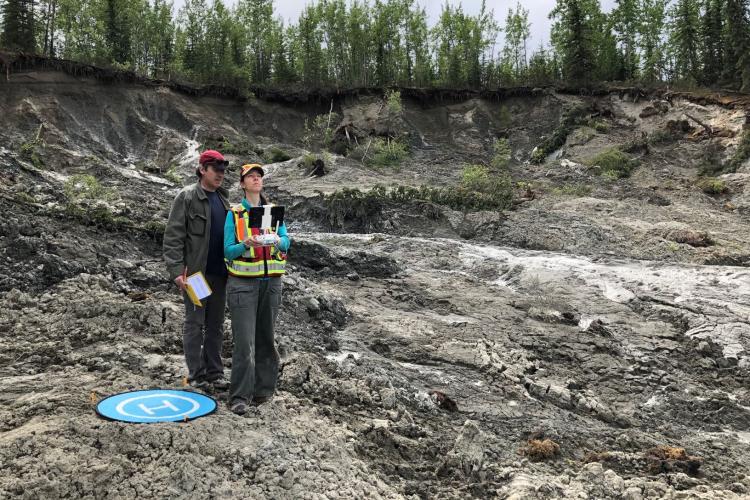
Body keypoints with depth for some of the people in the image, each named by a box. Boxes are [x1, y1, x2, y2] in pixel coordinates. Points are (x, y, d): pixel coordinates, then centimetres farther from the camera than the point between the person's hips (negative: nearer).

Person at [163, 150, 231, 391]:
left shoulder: (224, 197, 13)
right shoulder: (187, 197, -6)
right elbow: (173, 236, -10)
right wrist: (176, 269, -17)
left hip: (219, 272, 6)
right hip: (195, 272, -6)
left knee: (216, 324, 11)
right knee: (195, 323, 3)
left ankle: (215, 373, 21)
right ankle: (196, 375, 12)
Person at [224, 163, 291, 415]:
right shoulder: (234, 214, 4)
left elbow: (286, 241, 0)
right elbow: (228, 250, -2)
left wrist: (277, 241, -23)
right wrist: (247, 244, -22)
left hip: (270, 281, 3)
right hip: (243, 282, -3)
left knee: (266, 336, 10)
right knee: (244, 339, -9)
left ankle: (264, 387, 22)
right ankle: (240, 396, -3)